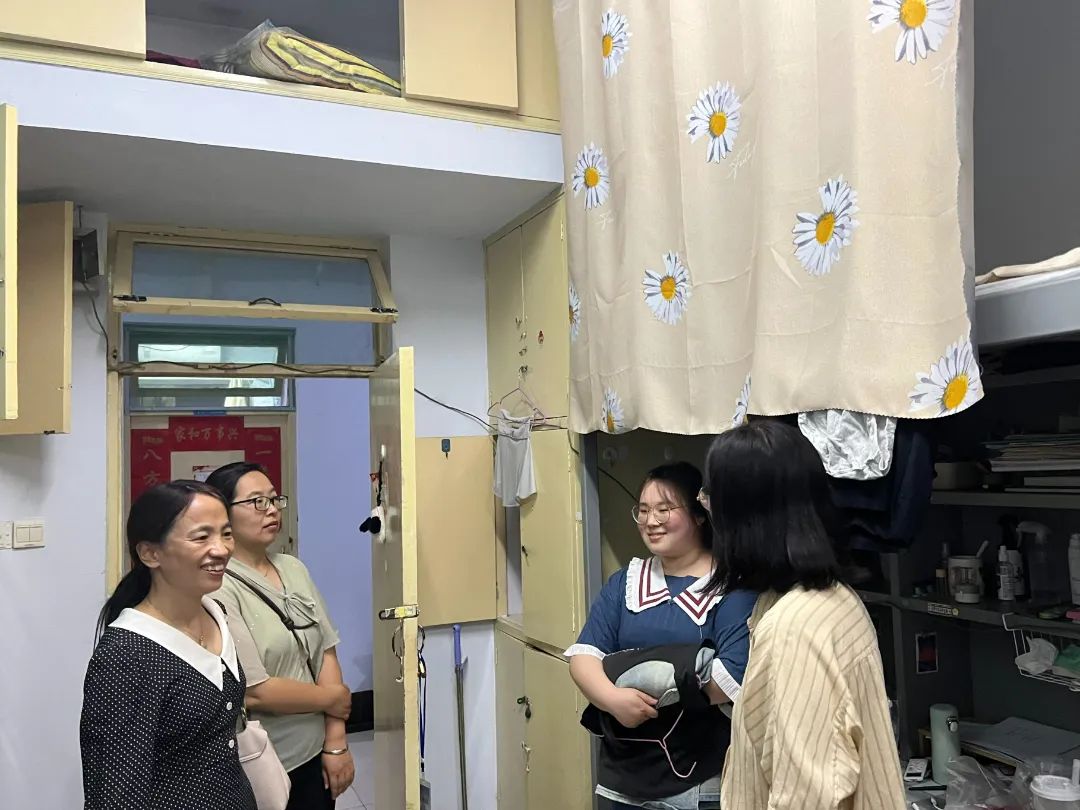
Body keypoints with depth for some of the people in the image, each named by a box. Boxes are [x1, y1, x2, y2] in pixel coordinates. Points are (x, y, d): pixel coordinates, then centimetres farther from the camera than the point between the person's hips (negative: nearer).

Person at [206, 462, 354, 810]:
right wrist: (333, 697, -9)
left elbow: (326, 652, 2)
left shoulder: (294, 569, 3)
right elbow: (253, 692, -22)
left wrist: (335, 742, -4)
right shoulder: (216, 588, -18)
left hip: (314, 756, 6)